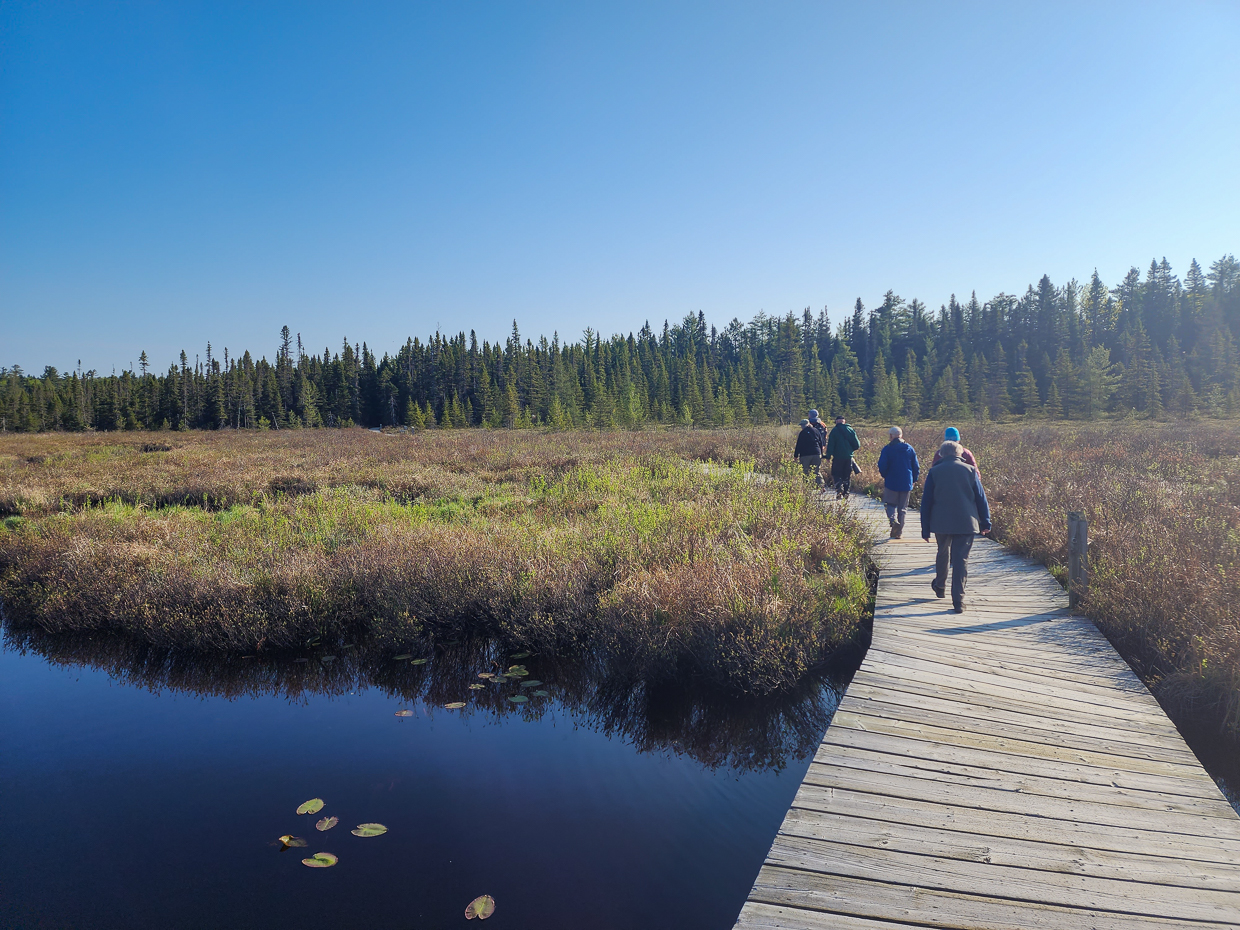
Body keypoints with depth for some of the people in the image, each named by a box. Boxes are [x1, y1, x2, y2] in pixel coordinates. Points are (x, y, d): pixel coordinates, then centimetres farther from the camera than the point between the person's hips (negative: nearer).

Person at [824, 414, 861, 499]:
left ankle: (839, 487, -20)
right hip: (849, 457, 3)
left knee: (836, 474, 5)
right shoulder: (850, 430, 5)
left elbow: (830, 445, -8)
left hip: (838, 456, -3)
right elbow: (857, 445, 6)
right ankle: (846, 493, 9)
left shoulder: (834, 431, -4)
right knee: (847, 476, 11)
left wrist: (828, 456, -2)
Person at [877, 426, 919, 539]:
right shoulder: (910, 449, 4)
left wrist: (885, 476, 8)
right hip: (906, 484, 3)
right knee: (902, 508, 11)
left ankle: (893, 520, -20)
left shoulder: (887, 449, -8)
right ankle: (898, 532, 13)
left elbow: (882, 466, -11)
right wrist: (913, 480, 18)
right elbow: (916, 467, 6)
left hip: (891, 482, -3)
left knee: (890, 504, 10)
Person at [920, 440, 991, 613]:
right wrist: (985, 522, 13)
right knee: (961, 559, 0)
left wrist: (925, 529, 5)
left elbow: (926, 502, 0)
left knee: (943, 552, 22)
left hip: (941, 522, 1)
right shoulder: (970, 470, 1)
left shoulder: (934, 472, 0)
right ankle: (958, 601, -5)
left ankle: (940, 587, 39)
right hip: (966, 523, -1)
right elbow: (981, 498, 4)